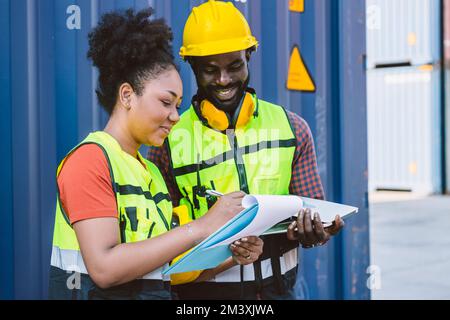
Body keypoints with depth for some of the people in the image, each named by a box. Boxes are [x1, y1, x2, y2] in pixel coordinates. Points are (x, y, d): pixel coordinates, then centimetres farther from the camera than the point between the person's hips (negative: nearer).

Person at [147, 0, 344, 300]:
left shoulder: (292, 128, 3)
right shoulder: (169, 140, -4)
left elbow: (315, 211, 5)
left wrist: (313, 231, -18)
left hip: (277, 286, 3)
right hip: (203, 288, -3)